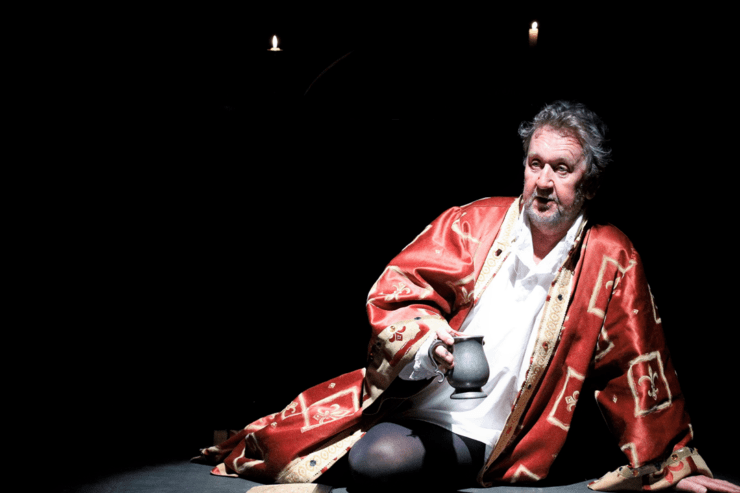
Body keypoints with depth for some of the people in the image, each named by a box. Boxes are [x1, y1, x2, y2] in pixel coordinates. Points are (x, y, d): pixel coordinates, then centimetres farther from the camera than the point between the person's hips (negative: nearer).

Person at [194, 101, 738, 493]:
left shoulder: (610, 259, -1)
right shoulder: (472, 223, 3)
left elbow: (638, 369, 5)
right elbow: (394, 293, 0)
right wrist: (426, 334, -22)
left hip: (474, 439, -3)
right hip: (406, 395, 3)